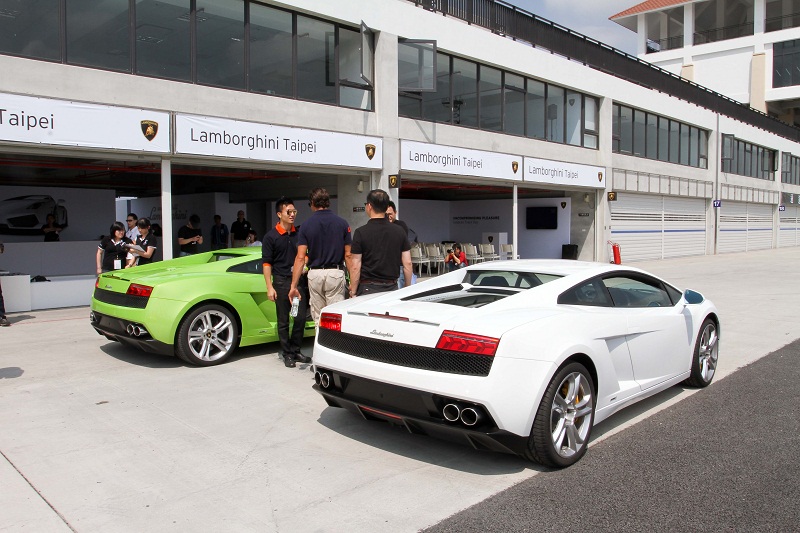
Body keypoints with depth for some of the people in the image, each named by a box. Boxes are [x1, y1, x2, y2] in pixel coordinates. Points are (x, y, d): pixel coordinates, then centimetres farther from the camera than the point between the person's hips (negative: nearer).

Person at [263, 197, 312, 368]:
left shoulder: (299, 233, 8)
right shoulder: (271, 237, -3)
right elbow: (266, 263, -4)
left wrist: (303, 265, -2)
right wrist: (269, 287, -10)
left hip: (299, 280, 3)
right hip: (281, 281, -3)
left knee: (301, 317, 3)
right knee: (283, 321, 5)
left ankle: (295, 350, 19)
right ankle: (287, 354, 16)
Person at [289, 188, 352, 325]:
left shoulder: (306, 225, 0)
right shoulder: (342, 223, -1)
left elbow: (300, 258, -6)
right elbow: (348, 255, -2)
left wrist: (294, 285, -5)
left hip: (314, 274, 1)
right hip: (336, 273, -1)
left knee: (318, 319, 12)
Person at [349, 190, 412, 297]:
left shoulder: (361, 232, -8)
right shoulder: (399, 231, 3)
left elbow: (355, 267, -9)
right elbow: (407, 263, 4)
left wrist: (353, 292, -1)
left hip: (368, 289, -4)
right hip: (392, 288, 4)